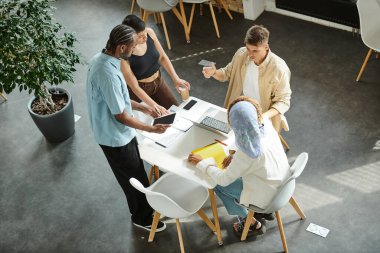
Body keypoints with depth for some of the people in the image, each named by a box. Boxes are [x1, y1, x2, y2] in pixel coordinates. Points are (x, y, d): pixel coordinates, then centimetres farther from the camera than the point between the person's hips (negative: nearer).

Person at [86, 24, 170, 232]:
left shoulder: (99, 59, -3)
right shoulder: (108, 74, -35)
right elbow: (121, 116, -26)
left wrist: (142, 108, 10)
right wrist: (151, 129, -17)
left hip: (112, 132, 9)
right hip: (116, 136, -9)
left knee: (132, 175, 27)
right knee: (136, 178, 12)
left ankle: (140, 208, 47)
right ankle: (142, 218, 34)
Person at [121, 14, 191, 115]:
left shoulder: (149, 32, -18)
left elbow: (162, 57, -4)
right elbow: (135, 87, -27)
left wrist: (175, 79, -14)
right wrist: (154, 105, -33)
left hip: (158, 81, 5)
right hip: (140, 90, -5)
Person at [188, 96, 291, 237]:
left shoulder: (247, 152, -34)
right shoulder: (265, 124, -17)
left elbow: (223, 179, -21)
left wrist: (201, 163, -10)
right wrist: (235, 158, -6)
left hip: (267, 195, -7)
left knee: (217, 185, 6)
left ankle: (253, 224, 21)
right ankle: (265, 210, 32)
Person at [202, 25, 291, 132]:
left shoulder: (279, 69, -25)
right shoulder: (241, 54, -11)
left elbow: (283, 101, -17)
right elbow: (228, 73, 8)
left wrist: (265, 116, -36)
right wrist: (214, 73, -15)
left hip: (264, 116, -3)